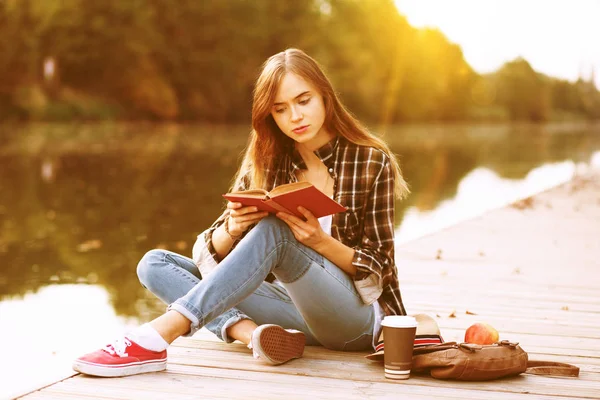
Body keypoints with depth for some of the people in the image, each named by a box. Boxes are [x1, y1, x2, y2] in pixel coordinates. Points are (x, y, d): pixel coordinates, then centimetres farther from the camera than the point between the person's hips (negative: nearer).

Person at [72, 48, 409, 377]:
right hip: (292, 305, 5)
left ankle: (155, 340, -39)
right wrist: (233, 228, -21)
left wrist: (320, 241, -22)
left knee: (274, 231, -32)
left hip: (356, 313, -4)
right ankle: (252, 332, -34)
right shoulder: (266, 163, 7)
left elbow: (378, 268, -3)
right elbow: (211, 254, 2)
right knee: (156, 263, -8)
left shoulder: (372, 162, -3)